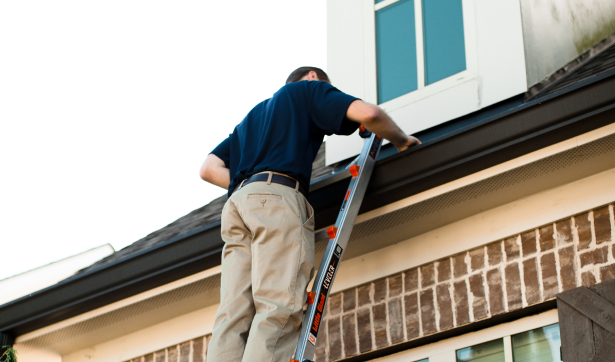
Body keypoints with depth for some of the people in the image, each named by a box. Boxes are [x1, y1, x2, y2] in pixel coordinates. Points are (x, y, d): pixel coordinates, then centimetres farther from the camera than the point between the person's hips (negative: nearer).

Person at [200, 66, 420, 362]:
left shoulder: (253, 115, 39)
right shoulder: (310, 89, 20)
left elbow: (209, 169, 28)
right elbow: (367, 113, 2)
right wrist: (401, 141, 18)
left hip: (236, 203, 7)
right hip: (278, 197, -7)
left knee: (234, 315, -9)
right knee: (280, 308, -19)